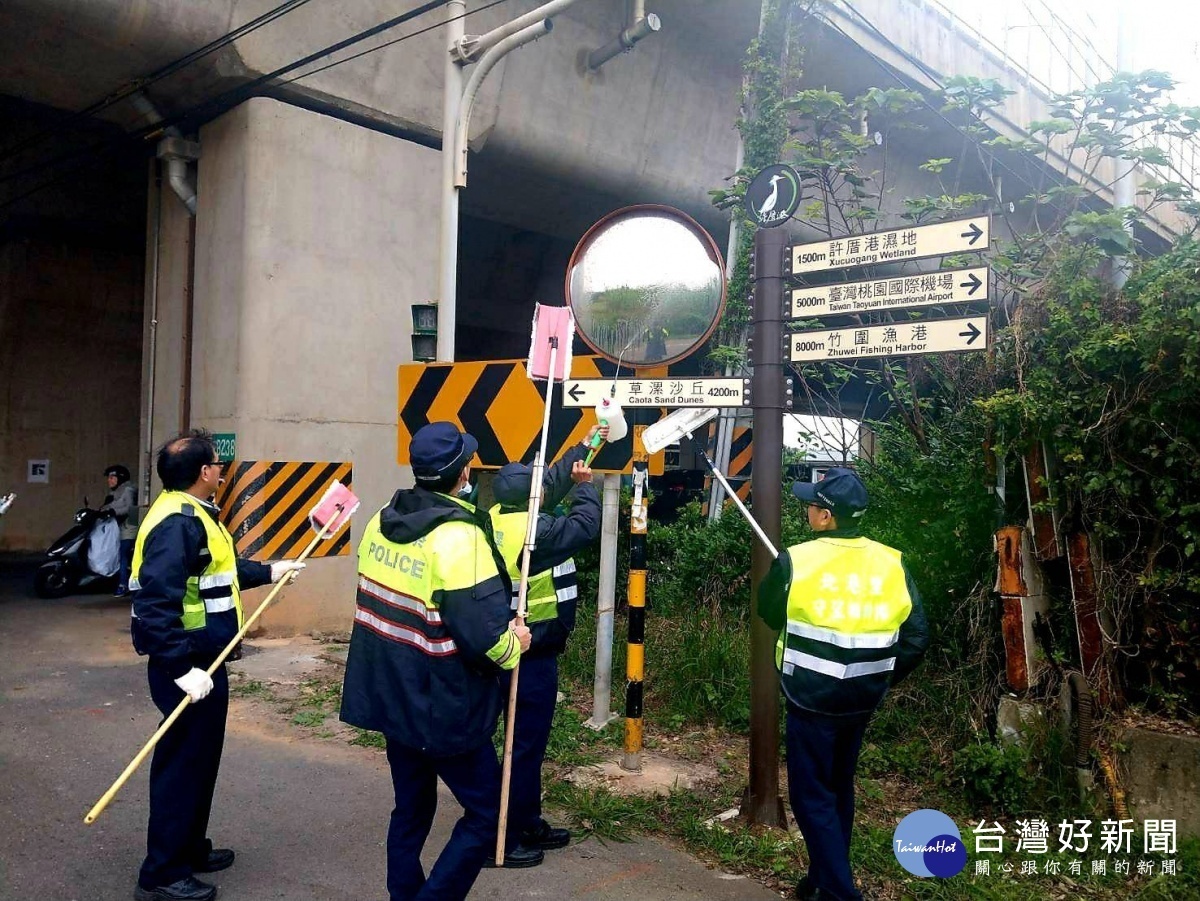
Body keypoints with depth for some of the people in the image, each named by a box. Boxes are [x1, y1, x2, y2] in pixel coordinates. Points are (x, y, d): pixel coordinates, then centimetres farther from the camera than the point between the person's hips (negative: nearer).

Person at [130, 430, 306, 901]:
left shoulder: (192, 515, 11)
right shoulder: (176, 522, -23)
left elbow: (219, 571, 27)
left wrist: (268, 572, 35)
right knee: (183, 762, -1)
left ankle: (190, 849, 36)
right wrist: (182, 669, -31)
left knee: (199, 758, 21)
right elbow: (155, 605, -30)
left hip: (202, 658, 11)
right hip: (186, 664, -11)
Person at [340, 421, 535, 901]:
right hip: (443, 707, -8)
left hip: (390, 696, 8)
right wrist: (513, 647, -7)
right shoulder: (458, 536, -24)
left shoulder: (382, 521, 1)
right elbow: (482, 634, -27)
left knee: (411, 808, 22)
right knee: (487, 811, 7)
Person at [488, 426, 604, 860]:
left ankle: (528, 823, 32)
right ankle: (502, 840, 9)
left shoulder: (500, 516, 3)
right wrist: (585, 484, 1)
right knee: (526, 744, 0)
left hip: (512, 650, 10)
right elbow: (585, 526, -15)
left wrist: (583, 447, 17)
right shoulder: (534, 530, -23)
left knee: (528, 739, 20)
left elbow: (552, 483, 12)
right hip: (532, 656, -10)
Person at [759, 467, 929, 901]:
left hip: (812, 699, -5)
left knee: (812, 796, 7)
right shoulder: (891, 563, -5)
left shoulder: (795, 561, -15)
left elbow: (769, 614, 3)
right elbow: (916, 637, -1)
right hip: (862, 700, 5)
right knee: (839, 789, 21)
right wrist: (883, 678, 12)